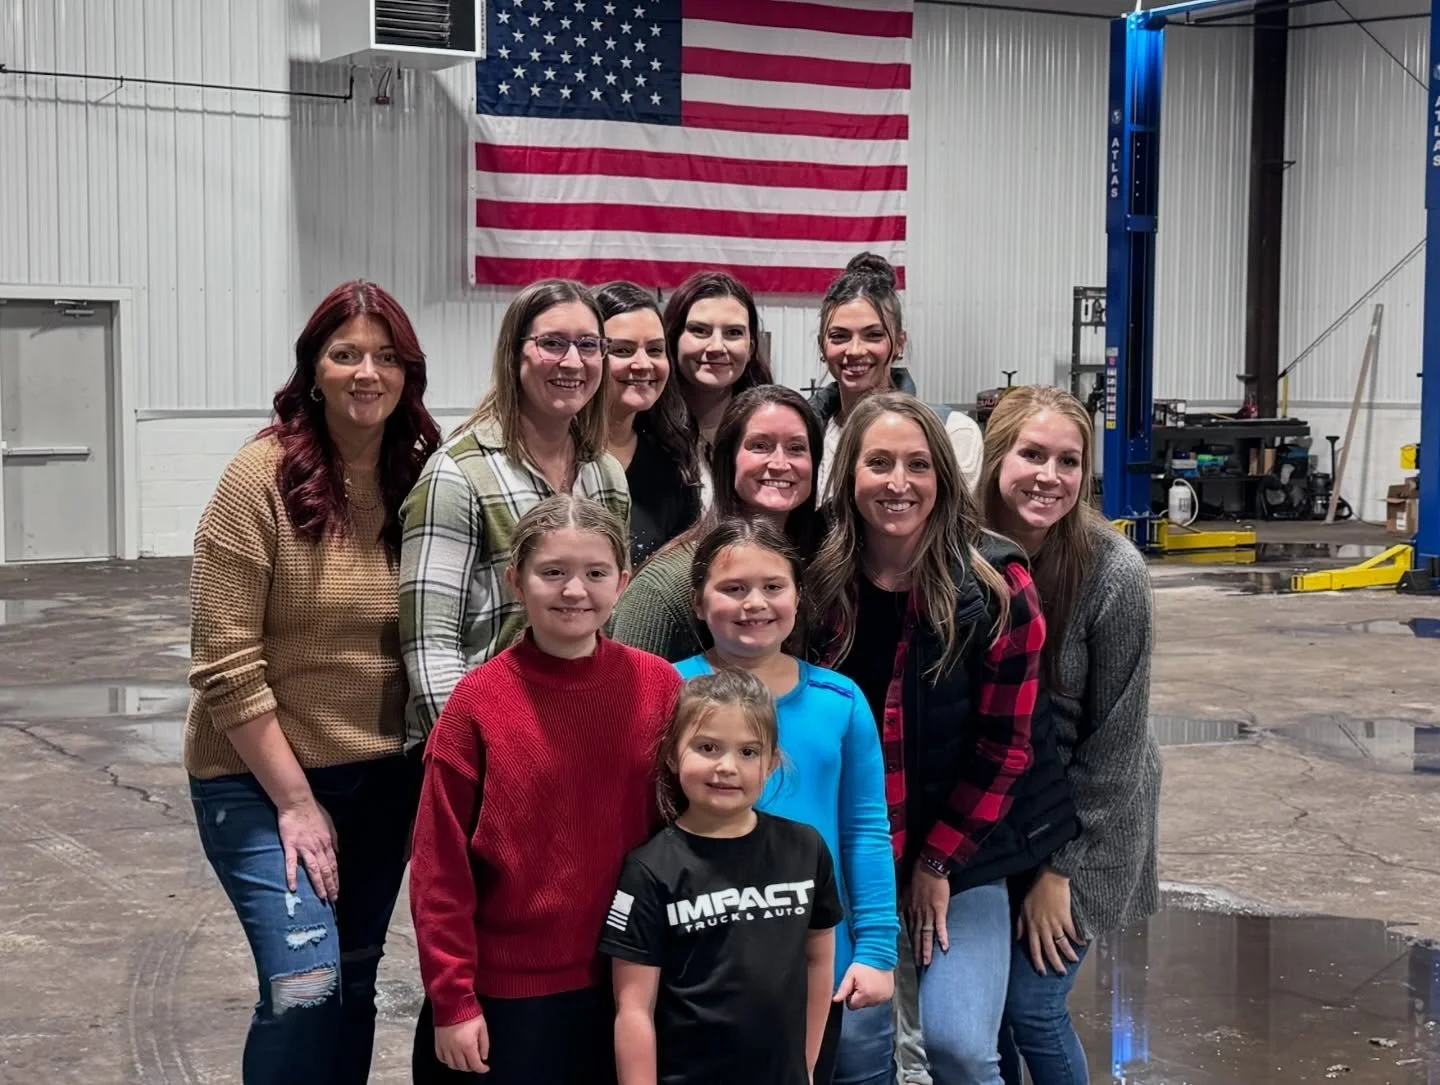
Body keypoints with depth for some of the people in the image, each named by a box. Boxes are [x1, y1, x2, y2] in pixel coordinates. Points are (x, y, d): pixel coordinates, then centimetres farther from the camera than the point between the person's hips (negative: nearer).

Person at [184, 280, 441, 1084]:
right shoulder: (262, 477, -15)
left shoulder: (420, 479, 0)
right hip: (263, 778, -5)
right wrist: (294, 801, -15)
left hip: (383, 776, 5)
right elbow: (226, 665, -16)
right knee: (305, 986, -14)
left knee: (354, 982, 13)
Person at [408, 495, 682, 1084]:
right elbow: (439, 865, -7)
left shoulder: (658, 688, -3)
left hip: (623, 983, 2)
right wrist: (452, 1000, -7)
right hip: (503, 990, -2)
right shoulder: (479, 701, -9)